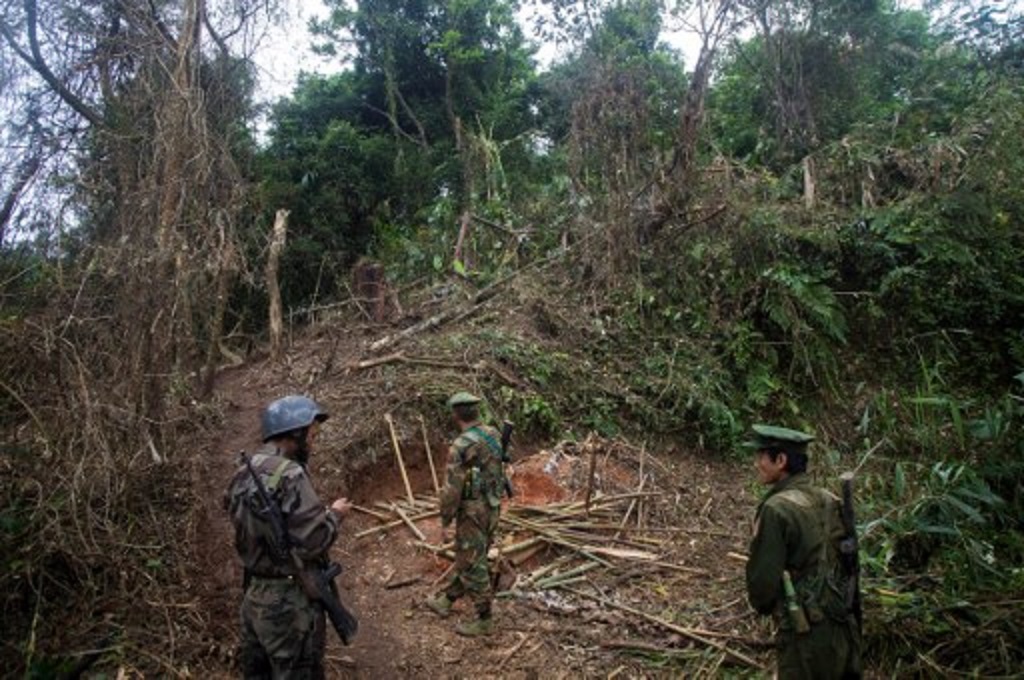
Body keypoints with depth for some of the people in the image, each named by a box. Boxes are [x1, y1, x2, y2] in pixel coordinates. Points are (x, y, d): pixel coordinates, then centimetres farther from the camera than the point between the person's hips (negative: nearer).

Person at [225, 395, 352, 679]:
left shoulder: (243, 474, 6)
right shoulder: (289, 475, -21)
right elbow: (313, 542, -24)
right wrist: (334, 514, -6)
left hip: (253, 596, 9)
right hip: (289, 603, -9)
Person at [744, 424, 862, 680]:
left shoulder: (776, 509, -19)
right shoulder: (828, 500, 3)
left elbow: (762, 575, -16)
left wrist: (762, 605, 5)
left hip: (807, 633, -7)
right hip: (843, 628, 7)